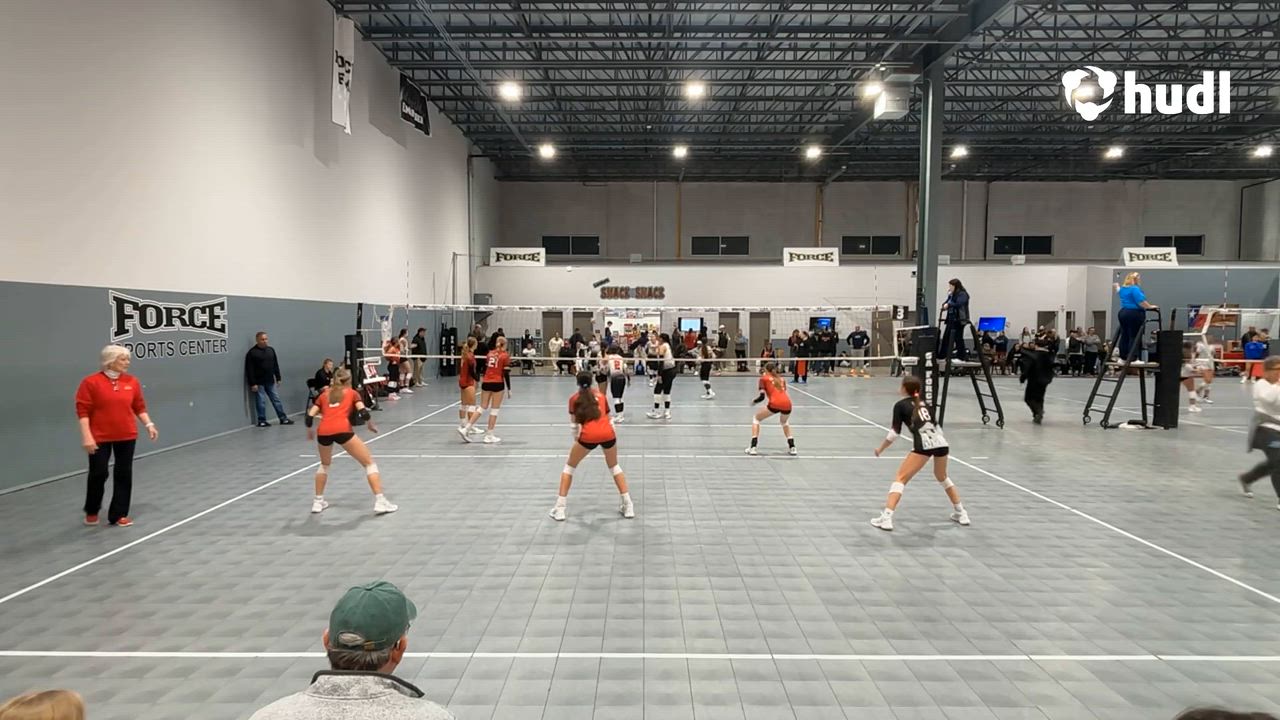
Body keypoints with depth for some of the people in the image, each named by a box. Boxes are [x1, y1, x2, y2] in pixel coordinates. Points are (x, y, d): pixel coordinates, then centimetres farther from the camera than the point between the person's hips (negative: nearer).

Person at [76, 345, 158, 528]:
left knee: (124, 474, 5)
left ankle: (119, 514, 15)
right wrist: (86, 436, -16)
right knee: (99, 473, 4)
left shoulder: (132, 381, 3)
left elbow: (139, 407, 11)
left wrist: (149, 425, 0)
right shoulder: (91, 382, -9)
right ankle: (91, 512, 27)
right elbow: (83, 411, -10)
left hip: (127, 436, 4)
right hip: (100, 437, -4)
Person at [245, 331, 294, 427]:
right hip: (259, 382, -5)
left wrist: (278, 378, 12)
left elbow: (275, 365, 14)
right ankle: (262, 421, 10)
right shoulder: (252, 353, -10)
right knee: (261, 402, 0)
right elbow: (249, 370, -12)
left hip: (270, 381, 5)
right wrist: (252, 383, -15)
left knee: (276, 399, 8)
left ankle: (283, 419, 12)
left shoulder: (271, 350, 8)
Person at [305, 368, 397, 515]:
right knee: (369, 463, 7)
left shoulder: (324, 395, 27)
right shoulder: (352, 393, 19)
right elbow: (363, 413, 4)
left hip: (323, 432, 4)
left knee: (325, 464, 33)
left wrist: (310, 432, 36)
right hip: (342, 430, -4)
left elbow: (309, 417, 18)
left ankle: (318, 501, 32)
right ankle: (380, 502, -4)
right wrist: (371, 425, 22)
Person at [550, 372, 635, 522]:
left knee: (569, 466, 19)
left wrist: (576, 438, 37)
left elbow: (575, 424, 20)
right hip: (608, 433, 2)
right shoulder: (600, 395, 23)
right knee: (614, 466, 27)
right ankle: (628, 506, 20)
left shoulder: (574, 399, 17)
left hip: (588, 436, -2)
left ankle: (560, 509, 14)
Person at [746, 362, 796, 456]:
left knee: (756, 418, 19)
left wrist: (754, 401, 25)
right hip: (787, 403, 4)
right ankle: (792, 447, 22)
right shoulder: (782, 379, 28)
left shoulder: (764, 378, 16)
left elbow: (762, 396, 7)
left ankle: (753, 448, 8)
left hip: (775, 403, -4)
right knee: (784, 421, 36)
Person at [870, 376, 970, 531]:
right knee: (942, 477, 31)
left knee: (900, 479, 0)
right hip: (941, 442, 6)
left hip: (924, 444, -6)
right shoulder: (924, 403, 24)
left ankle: (886, 517, -13)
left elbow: (895, 432, 3)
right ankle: (961, 514, 37)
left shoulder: (900, 405, 8)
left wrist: (880, 449, 15)